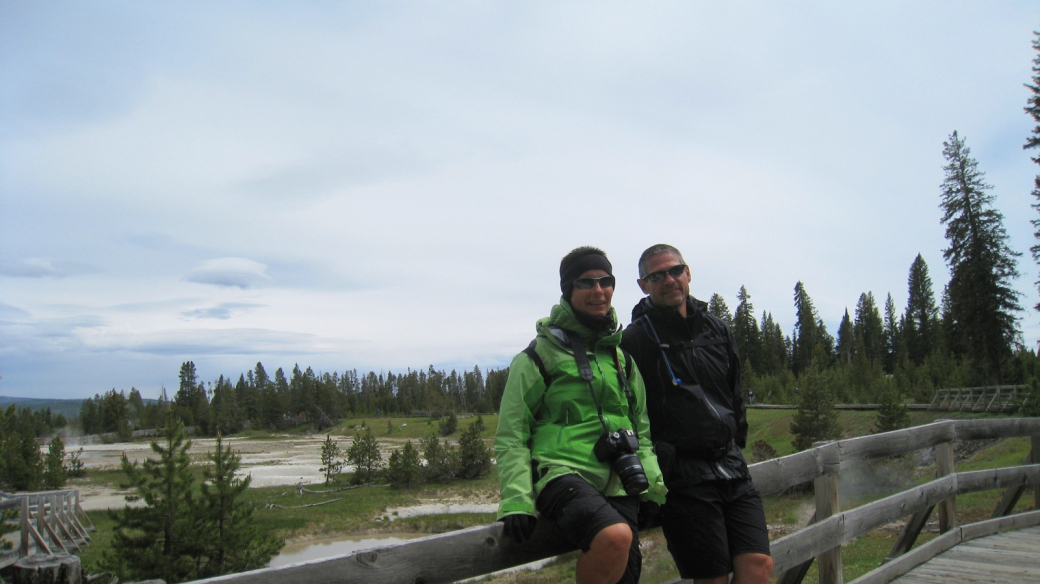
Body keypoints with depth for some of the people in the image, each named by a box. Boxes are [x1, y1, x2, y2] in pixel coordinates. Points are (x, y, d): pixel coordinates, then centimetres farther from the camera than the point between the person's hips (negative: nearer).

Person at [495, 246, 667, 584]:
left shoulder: (622, 359, 19)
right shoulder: (538, 358, 2)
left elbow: (642, 429, 24)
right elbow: (510, 438, 0)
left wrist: (653, 487, 12)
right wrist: (517, 501, -12)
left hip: (618, 486, 6)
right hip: (562, 473, -6)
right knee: (616, 537, -33)